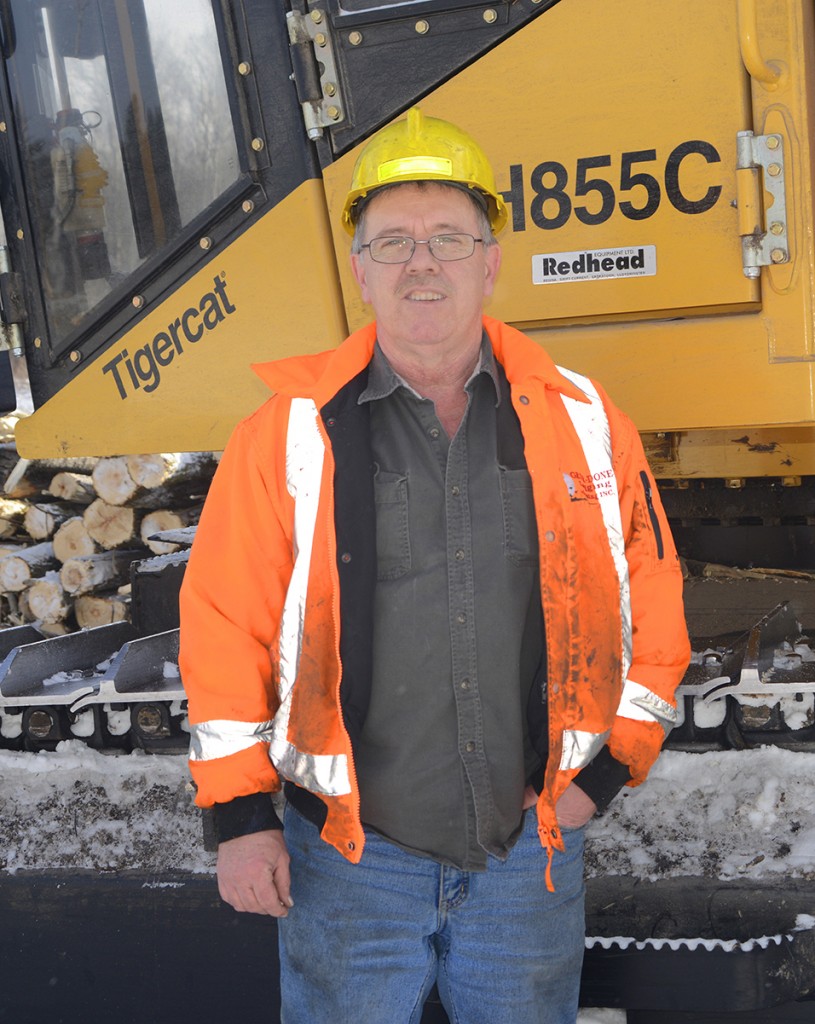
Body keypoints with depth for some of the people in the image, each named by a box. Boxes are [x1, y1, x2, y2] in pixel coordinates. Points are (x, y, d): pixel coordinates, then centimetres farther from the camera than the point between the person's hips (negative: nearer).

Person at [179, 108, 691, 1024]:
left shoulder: (580, 422, 0)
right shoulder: (292, 435, -6)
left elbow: (650, 603, 7)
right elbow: (225, 625, -4)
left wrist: (605, 768, 2)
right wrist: (241, 815, -5)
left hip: (532, 842, 2)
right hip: (350, 858, -2)